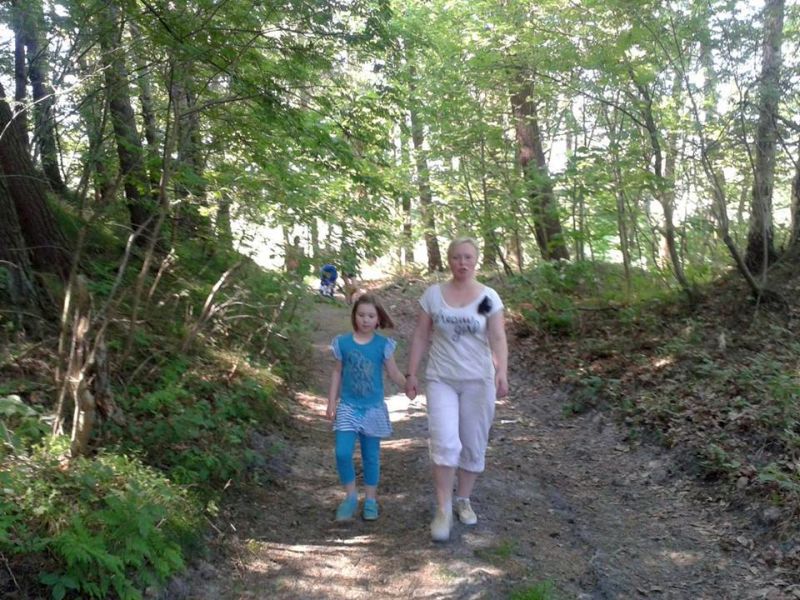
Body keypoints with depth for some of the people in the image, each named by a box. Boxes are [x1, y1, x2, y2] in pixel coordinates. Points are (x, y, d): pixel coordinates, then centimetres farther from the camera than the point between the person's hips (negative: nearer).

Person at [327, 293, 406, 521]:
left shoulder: (383, 345, -5)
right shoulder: (343, 342, -3)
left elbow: (394, 374, -1)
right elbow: (337, 373, 6)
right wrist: (331, 403, 6)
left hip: (373, 408, 0)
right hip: (348, 406, 0)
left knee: (371, 456, 9)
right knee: (343, 453, -11)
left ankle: (370, 500, 25)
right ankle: (350, 496, 10)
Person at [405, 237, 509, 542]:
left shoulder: (489, 297, -1)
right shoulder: (433, 294, 2)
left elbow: (498, 338, -8)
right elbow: (420, 336, 5)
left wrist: (502, 373, -22)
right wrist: (411, 374, 1)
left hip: (478, 381, 1)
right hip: (440, 380, 0)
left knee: (473, 445, 9)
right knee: (445, 444, -12)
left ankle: (463, 500, 29)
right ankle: (443, 511, 0)